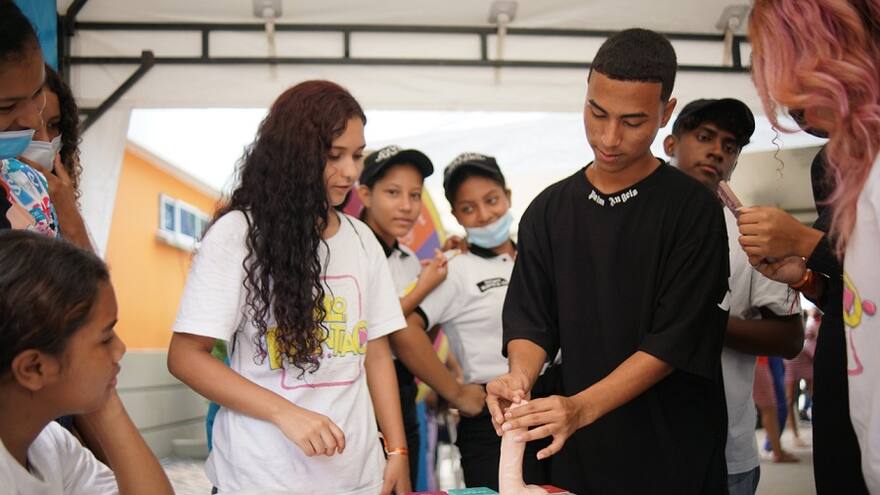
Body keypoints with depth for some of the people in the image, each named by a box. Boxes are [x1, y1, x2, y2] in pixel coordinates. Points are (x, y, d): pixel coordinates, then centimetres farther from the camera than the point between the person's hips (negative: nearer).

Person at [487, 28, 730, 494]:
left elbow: (676, 340, -15)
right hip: (577, 452, 4)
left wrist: (582, 407, -26)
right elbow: (531, 321, 3)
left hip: (674, 455, -3)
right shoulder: (548, 210, 4)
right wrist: (520, 375, -18)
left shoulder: (693, 210, -9)